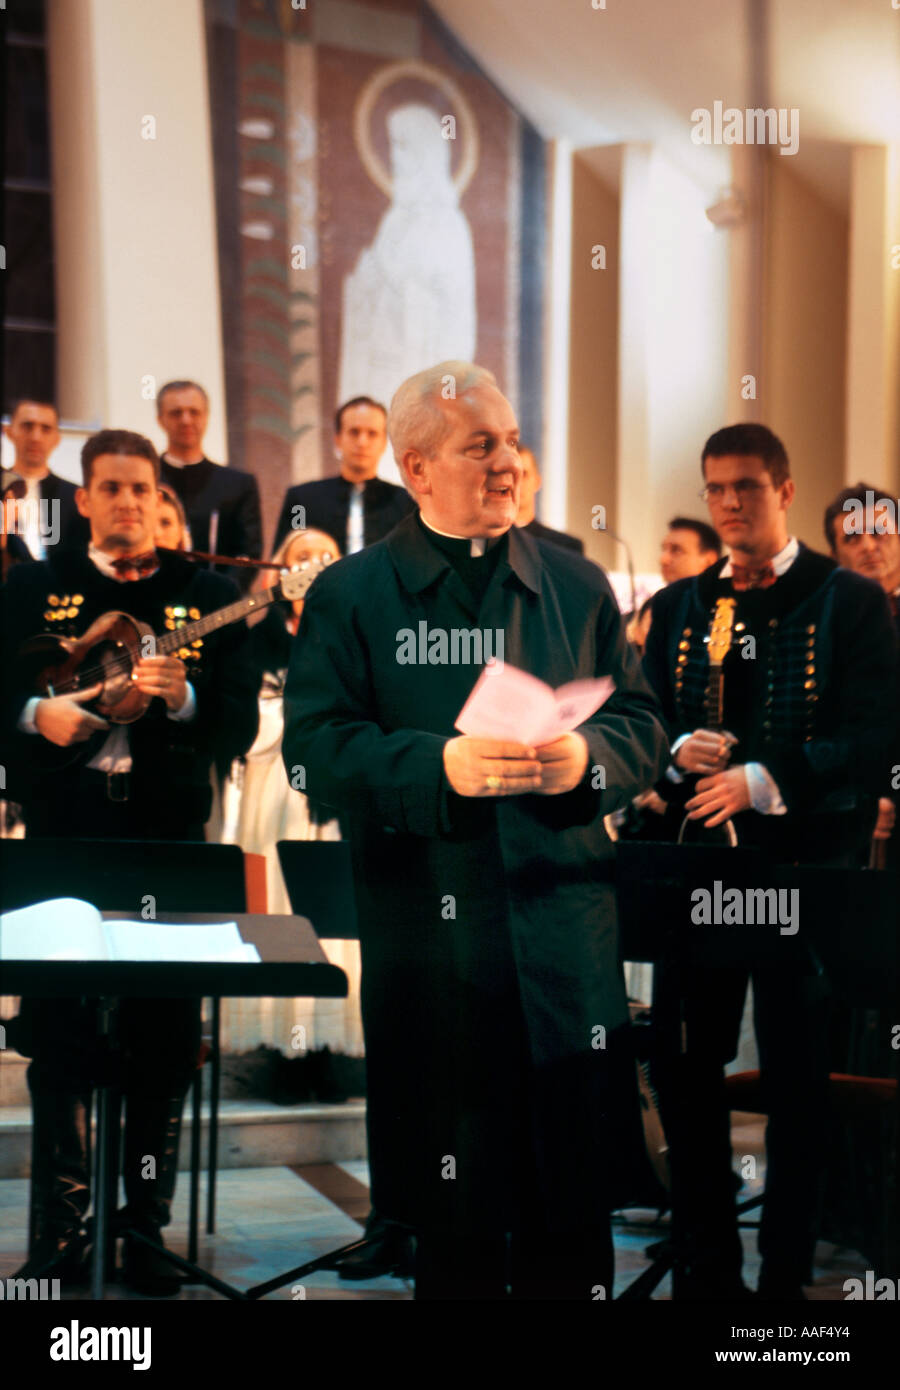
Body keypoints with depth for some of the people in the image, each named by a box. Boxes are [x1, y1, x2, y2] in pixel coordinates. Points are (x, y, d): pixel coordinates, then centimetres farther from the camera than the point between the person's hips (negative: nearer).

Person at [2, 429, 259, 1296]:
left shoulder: (209, 597, 8)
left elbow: (239, 728, 1)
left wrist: (183, 698, -18)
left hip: (169, 841, 0)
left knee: (163, 1042, 2)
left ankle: (146, 1231, 13)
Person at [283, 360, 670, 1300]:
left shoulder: (577, 585, 12)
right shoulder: (348, 596, 4)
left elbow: (643, 728, 9)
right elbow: (316, 748, -5)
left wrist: (587, 757, -13)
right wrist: (440, 767, -19)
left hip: (564, 926, 2)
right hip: (427, 930, -2)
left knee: (571, 1199, 5)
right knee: (451, 1219, 7)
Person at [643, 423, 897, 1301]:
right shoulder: (677, 608, 13)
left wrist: (761, 781, -20)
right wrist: (679, 752, -10)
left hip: (804, 865, -4)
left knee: (796, 1078, 2)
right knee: (684, 1069, 7)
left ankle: (785, 1274, 14)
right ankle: (706, 1268, 21)